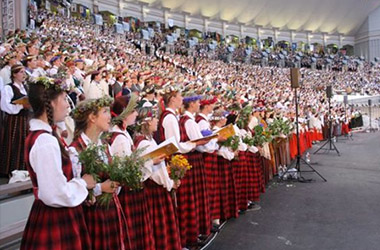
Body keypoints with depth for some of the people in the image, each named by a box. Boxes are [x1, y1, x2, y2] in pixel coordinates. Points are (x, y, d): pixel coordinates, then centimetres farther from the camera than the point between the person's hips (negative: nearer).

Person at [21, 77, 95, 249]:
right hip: (56, 221, -9)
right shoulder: (46, 141, -25)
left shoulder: (38, 135, 6)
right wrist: (83, 183, -14)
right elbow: (56, 194, -29)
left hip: (51, 216, 9)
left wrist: (78, 178, 7)